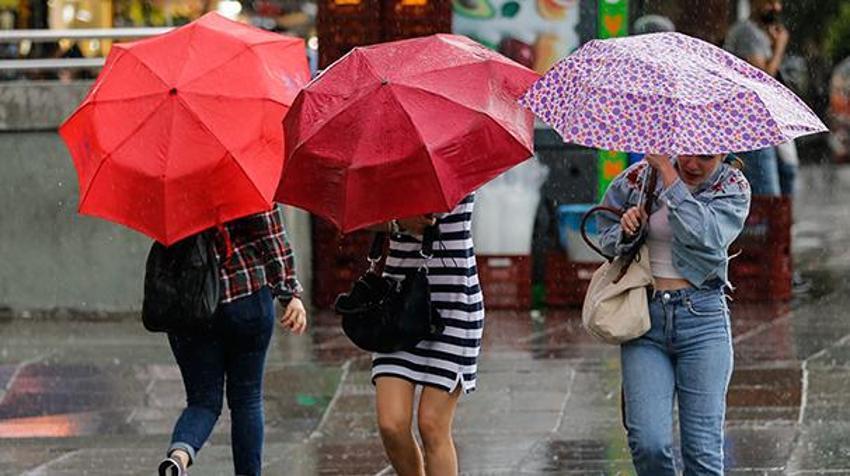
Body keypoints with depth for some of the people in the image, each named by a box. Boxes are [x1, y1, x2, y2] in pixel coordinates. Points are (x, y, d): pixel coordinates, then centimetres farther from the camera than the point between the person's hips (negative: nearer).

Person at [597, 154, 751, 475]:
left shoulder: (733, 188, 1)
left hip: (702, 319, -1)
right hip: (645, 319, 1)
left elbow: (705, 237, -19)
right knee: (648, 445, -11)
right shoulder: (638, 177, 5)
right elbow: (606, 238, 17)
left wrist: (667, 171, -17)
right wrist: (627, 231, -7)